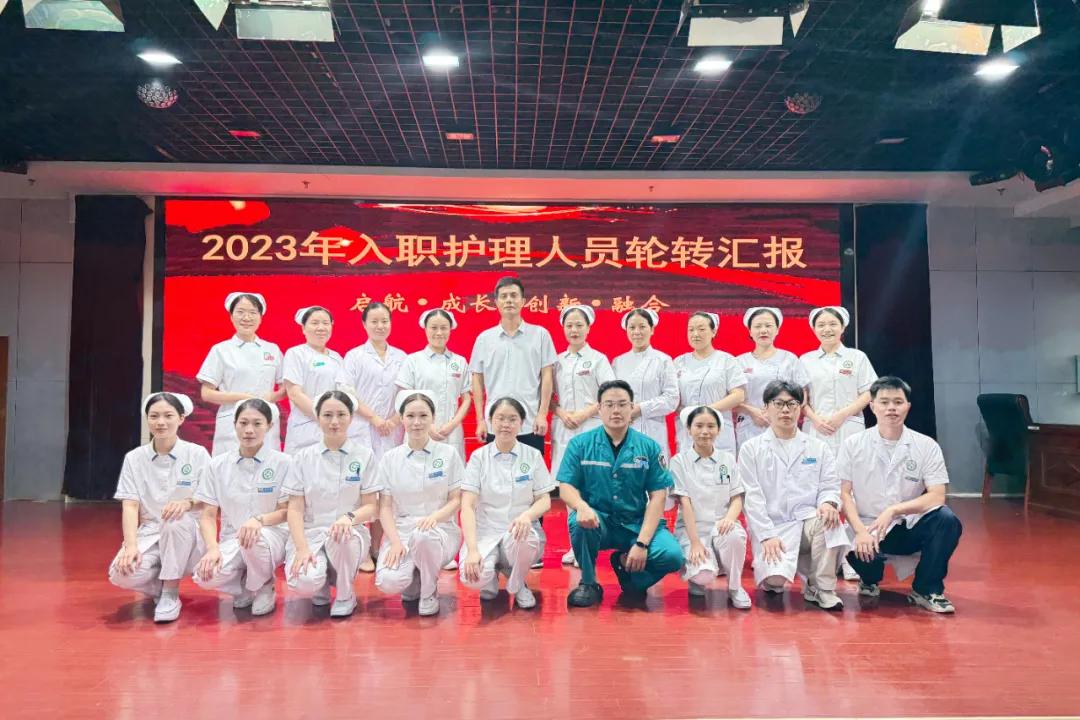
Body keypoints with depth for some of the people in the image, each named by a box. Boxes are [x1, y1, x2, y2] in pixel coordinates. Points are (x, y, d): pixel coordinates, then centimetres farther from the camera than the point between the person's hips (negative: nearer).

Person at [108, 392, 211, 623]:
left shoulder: (197, 454, -2)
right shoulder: (134, 458, 4)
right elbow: (130, 506, -3)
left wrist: (187, 503, -27)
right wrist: (131, 546, -20)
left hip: (186, 537, -1)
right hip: (149, 535, 1)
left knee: (177, 520, -37)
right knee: (121, 573, -30)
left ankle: (171, 594, -15)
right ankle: (161, 586, 5)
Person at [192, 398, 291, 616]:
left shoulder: (283, 463, -4)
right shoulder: (218, 465, 3)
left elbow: (287, 512, -4)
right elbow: (208, 515, 1)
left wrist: (259, 519, -25)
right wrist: (213, 548, -18)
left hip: (271, 536, -2)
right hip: (231, 540, 2)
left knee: (255, 537, -38)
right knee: (205, 577, -29)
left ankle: (264, 587, -4)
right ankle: (244, 587, 6)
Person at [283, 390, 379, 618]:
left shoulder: (364, 455, 1)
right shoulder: (303, 457, 4)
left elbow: (370, 507, 0)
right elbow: (295, 509, 0)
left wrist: (349, 517, -24)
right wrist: (302, 547, -16)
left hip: (350, 533, 0)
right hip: (310, 532, 0)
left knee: (342, 537, -37)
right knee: (304, 583, -30)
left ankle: (345, 595, -7)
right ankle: (321, 585, 10)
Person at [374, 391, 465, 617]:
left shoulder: (449, 454, 3)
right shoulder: (390, 458, 6)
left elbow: (457, 501, 0)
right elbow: (385, 506, 3)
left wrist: (435, 516, -22)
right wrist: (395, 542, -14)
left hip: (440, 530, -1)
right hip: (401, 529, 1)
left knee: (423, 537, -39)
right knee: (388, 582, -29)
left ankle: (429, 592, -7)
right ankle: (414, 583, 11)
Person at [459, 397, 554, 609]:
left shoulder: (533, 455, 3)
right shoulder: (479, 456, 0)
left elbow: (545, 500, 1)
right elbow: (467, 506, -7)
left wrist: (527, 515, -24)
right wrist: (472, 549, -21)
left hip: (520, 530, 1)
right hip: (486, 531, 0)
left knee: (525, 540, -37)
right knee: (472, 577, -32)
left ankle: (517, 584, -1)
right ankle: (491, 577, 9)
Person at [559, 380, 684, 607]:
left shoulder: (649, 447, 2)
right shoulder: (580, 444, 1)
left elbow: (658, 496, -2)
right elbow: (566, 487, -3)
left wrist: (641, 543, -14)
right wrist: (582, 506, -28)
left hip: (637, 523, 1)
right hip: (597, 521, 0)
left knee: (672, 555, -25)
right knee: (582, 522, -35)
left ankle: (626, 565, 9)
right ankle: (588, 584, -5)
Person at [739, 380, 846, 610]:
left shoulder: (819, 448, 14)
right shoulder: (751, 449, 5)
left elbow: (830, 486, 5)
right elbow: (752, 497, -3)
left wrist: (828, 502, -20)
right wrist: (767, 535, -14)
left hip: (807, 523, 2)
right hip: (770, 528, -2)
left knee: (827, 518, -33)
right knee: (776, 579, -27)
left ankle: (821, 588, -15)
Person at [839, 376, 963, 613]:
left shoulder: (926, 446, 0)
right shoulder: (853, 445, 0)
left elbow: (937, 496, -8)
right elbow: (844, 493, -3)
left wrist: (893, 510, -20)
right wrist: (860, 531, -17)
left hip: (911, 526, 1)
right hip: (868, 528, -1)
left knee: (947, 520, -29)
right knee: (860, 554, -34)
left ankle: (926, 590, -5)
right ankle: (870, 580, 9)